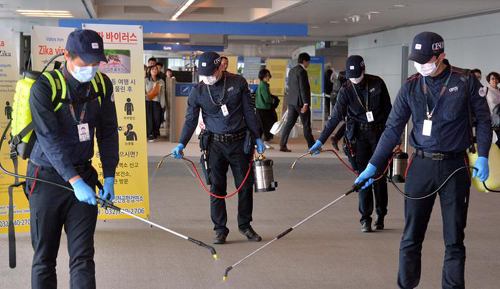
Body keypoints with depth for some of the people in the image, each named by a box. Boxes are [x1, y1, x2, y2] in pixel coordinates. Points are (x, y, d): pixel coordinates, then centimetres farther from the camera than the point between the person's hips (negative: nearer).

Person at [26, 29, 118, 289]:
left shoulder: (102, 85, 0)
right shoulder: (44, 88, -15)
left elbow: (108, 132, 6)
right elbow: (49, 139, -20)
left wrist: (109, 177, 0)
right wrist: (74, 180, -26)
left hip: (83, 177, 3)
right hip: (47, 179, -3)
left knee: (83, 257, -1)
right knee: (44, 258, 5)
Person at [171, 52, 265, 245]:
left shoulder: (238, 83, -2)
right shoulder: (198, 92, -2)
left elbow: (249, 112, 5)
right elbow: (191, 120, 4)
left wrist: (257, 138, 6)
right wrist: (181, 144, -6)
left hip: (240, 142, 1)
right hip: (215, 143, 0)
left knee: (245, 185, 6)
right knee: (217, 187, 0)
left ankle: (245, 225, 23)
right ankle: (220, 229, 10)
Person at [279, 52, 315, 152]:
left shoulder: (292, 71, 14)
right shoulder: (302, 71, -14)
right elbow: (303, 88, -19)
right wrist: (305, 103, -20)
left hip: (291, 101, 8)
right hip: (300, 101, -8)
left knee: (289, 123, 6)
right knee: (306, 125, 1)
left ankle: (282, 145, 2)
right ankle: (311, 146, 9)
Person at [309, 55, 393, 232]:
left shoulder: (377, 83, -4)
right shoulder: (346, 90, -4)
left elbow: (388, 109, 6)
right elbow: (335, 117, -7)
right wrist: (320, 141, -13)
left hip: (379, 133, 0)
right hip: (360, 135, 0)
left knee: (379, 175, 3)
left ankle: (381, 216, 16)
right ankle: (365, 218, 3)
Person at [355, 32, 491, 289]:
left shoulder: (466, 82, -3)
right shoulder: (411, 87, 2)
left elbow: (483, 119, 5)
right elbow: (393, 129, 5)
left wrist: (482, 156, -6)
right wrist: (373, 165, 1)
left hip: (455, 166, -2)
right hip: (421, 166, 2)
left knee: (454, 239, 5)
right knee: (411, 236, 3)